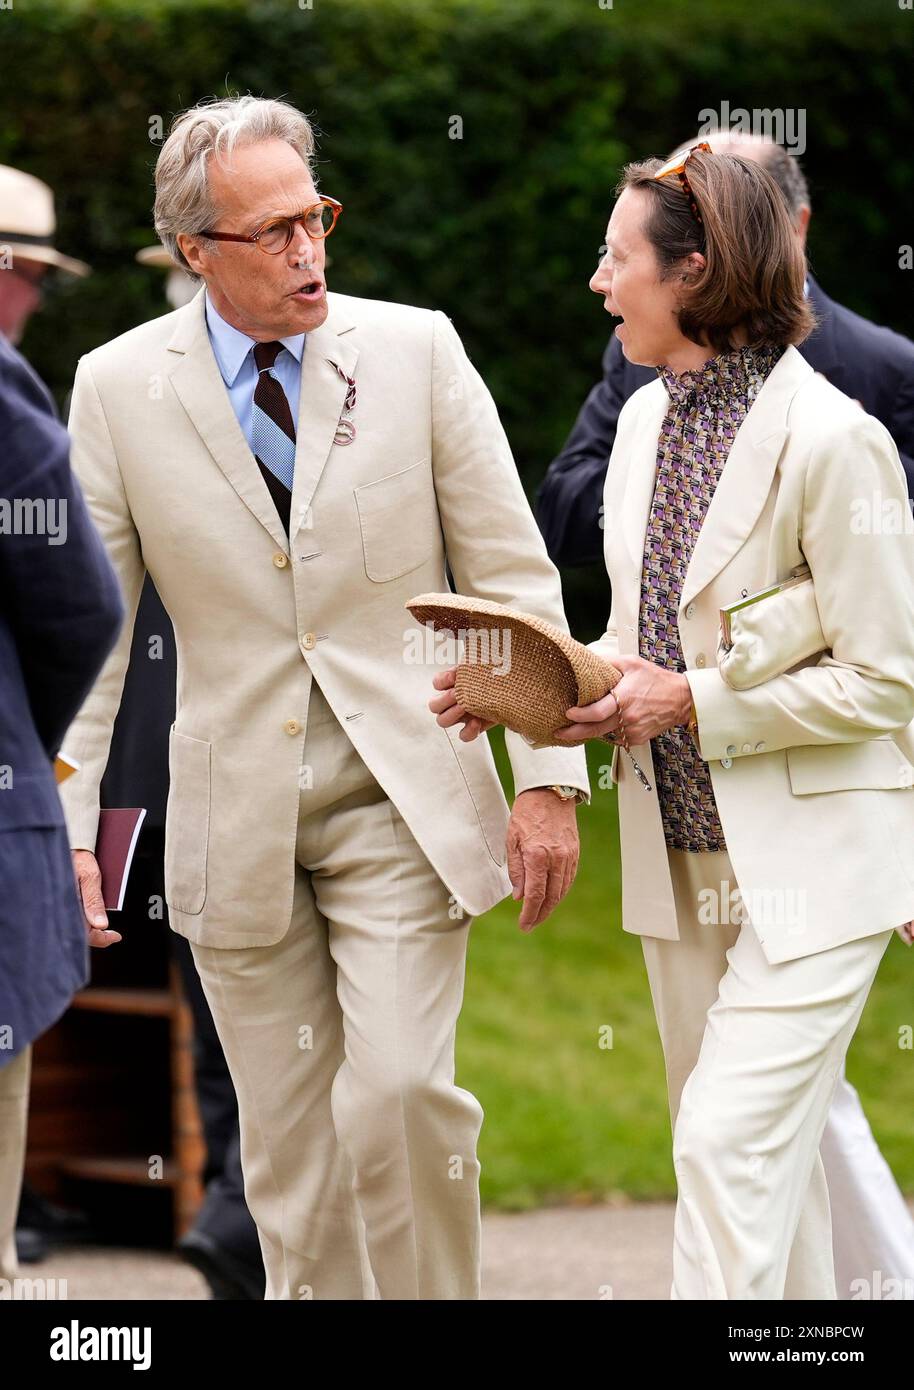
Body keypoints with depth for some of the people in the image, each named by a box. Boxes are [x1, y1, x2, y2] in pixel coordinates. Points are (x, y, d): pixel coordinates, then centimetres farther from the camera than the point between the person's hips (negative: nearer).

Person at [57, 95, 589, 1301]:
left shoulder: (416, 351, -2)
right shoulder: (117, 388, -1)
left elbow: (513, 578, 1)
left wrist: (549, 778, -5)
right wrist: (63, 828, -4)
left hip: (400, 799, -1)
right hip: (237, 824, 1)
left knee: (399, 1091, -16)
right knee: (289, 1149, 6)